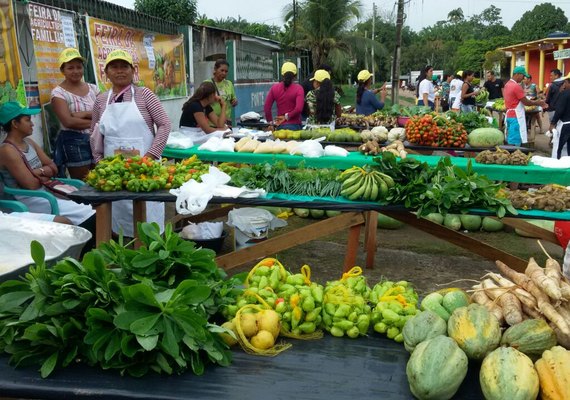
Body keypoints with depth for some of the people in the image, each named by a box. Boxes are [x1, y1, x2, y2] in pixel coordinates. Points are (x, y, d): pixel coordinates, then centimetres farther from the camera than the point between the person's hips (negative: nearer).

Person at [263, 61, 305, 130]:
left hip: (280, 126, 3)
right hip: (295, 125, -3)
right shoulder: (298, 88, -5)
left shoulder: (274, 88, 4)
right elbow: (299, 108, -17)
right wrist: (287, 117, -3)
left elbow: (266, 107, 4)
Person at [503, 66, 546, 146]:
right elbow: (526, 102, -12)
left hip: (509, 114, 9)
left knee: (510, 141, 13)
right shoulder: (516, 86, -16)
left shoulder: (507, 84, 12)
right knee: (515, 142, -6)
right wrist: (537, 103, 4)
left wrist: (532, 101, 17)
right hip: (516, 116, -9)